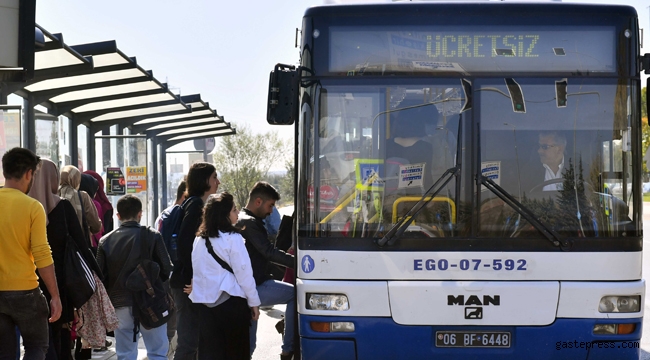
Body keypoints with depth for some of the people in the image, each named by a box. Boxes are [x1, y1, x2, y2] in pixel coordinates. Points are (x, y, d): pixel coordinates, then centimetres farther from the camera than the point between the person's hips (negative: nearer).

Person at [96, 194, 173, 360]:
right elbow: (166, 269, -6)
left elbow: (101, 275, 0)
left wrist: (109, 298, 14)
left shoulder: (106, 241, 1)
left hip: (120, 304, 2)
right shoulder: (152, 236, -7)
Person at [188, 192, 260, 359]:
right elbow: (243, 272, -10)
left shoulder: (200, 239, 9)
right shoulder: (232, 238, -10)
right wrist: (253, 302, -3)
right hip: (229, 300, -5)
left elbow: (197, 270, 12)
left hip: (204, 300, 6)